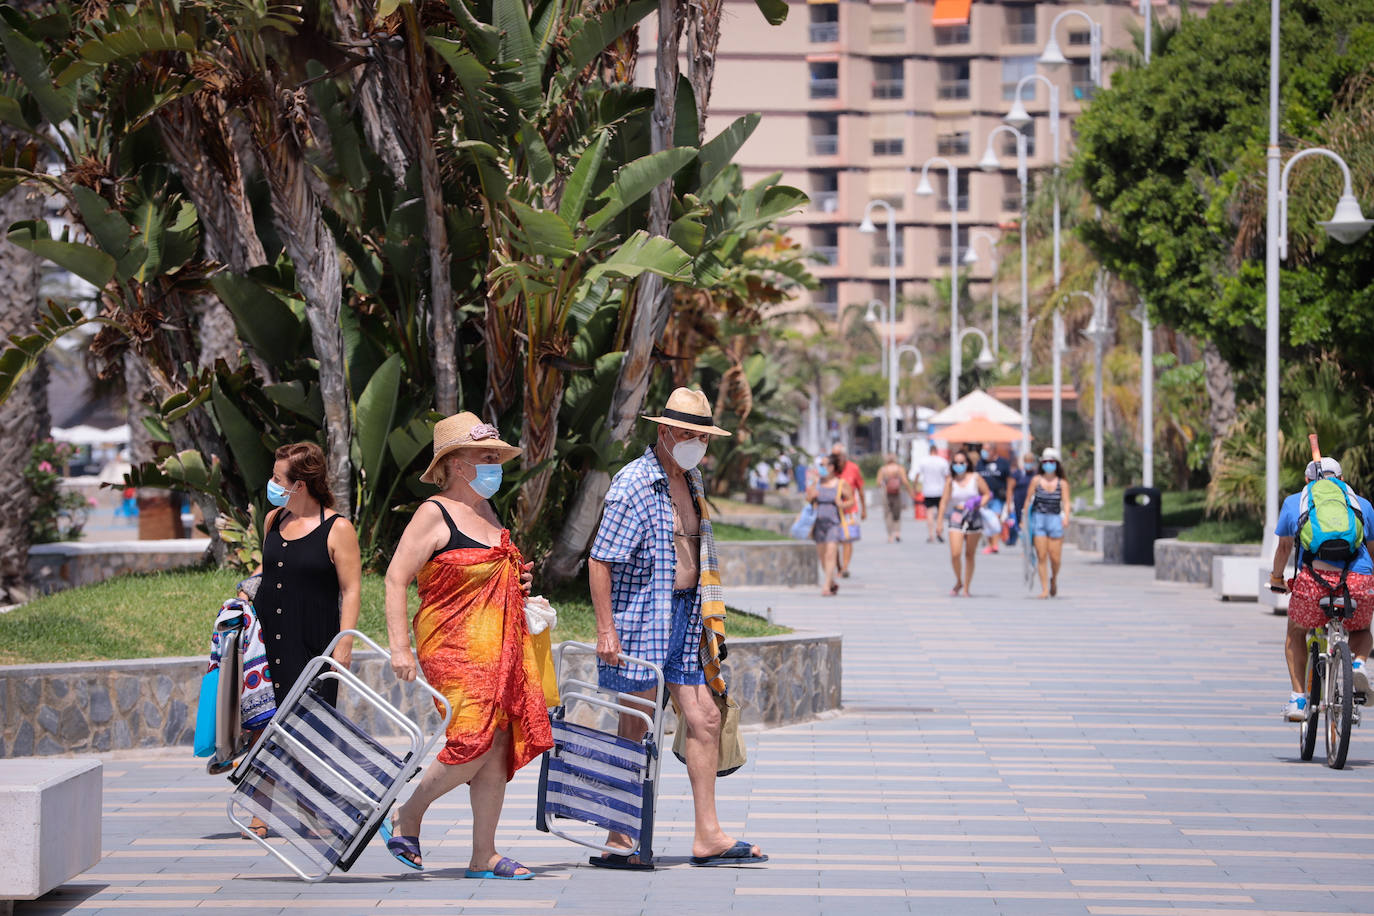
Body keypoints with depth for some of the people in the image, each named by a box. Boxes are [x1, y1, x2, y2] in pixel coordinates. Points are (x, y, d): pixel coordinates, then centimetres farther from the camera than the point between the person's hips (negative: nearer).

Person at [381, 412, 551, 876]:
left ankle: (484, 856, 6)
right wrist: (399, 647, -19)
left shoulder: (487, 513, 19)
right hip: (454, 646, -8)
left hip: (500, 646, 8)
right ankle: (405, 820, 2)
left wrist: (517, 585, 15)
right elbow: (395, 579, -11)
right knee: (477, 742, -18)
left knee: (500, 748, 2)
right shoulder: (434, 513, -6)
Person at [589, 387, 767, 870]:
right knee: (635, 730, -2)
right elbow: (599, 560, -16)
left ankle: (707, 835, 11)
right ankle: (618, 842, 5)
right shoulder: (633, 485, -14)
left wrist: (703, 611, 22)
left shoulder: (692, 480, 13)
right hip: (640, 618, -8)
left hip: (684, 620, 8)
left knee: (705, 718, 5)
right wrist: (606, 630, -20)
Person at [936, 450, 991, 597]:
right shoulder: (950, 481, 2)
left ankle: (967, 588, 17)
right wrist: (940, 522, -2)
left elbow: (986, 494, 7)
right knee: (955, 554, -14)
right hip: (956, 518, 0)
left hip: (973, 518, 0)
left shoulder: (975, 478, 0)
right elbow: (944, 501, 1)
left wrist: (979, 505, -13)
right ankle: (958, 582, 11)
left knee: (970, 555, 7)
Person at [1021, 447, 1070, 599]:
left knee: (1055, 557, -3)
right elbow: (1028, 500, 6)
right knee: (1042, 556, -5)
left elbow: (1065, 502, -4)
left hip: (1055, 519, 0)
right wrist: (1024, 518, 3)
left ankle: (1054, 579, 28)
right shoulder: (1036, 480, 3)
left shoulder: (1062, 483, 3)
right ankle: (1044, 589, 0)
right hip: (1038, 518, 0)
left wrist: (1066, 516, -22)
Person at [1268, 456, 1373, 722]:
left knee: (1296, 632, 28)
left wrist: (1277, 579, 54)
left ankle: (1298, 698, 15)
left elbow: (1284, 547, 36)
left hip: (1314, 578, -1)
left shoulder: (1294, 502, 25)